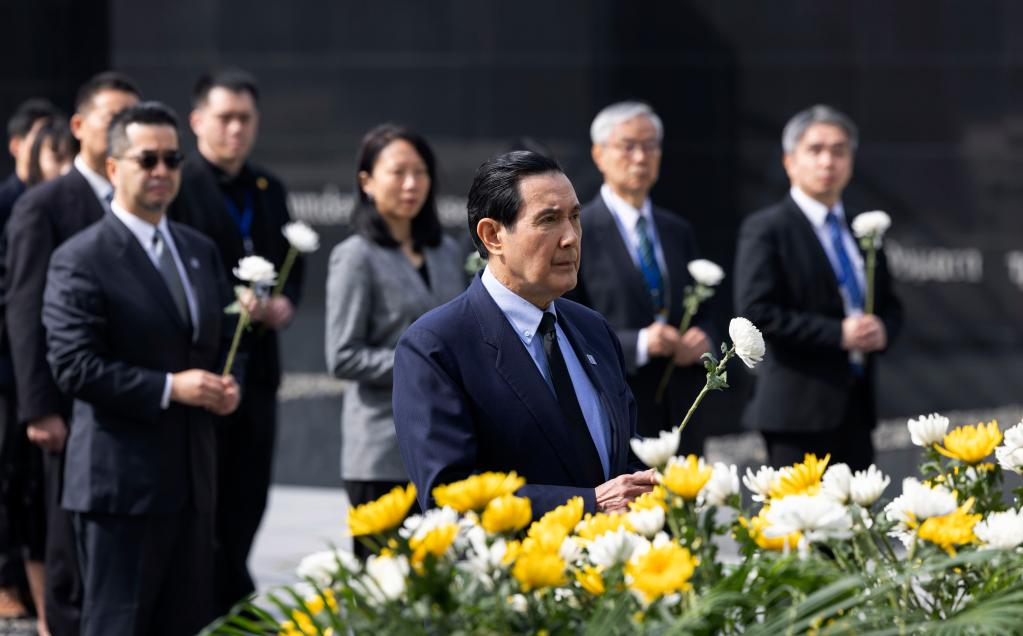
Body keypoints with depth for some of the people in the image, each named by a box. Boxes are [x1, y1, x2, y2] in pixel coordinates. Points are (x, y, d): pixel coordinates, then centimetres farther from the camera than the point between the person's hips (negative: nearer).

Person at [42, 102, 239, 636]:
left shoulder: (201, 251, 15)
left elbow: (224, 341, 23)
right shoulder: (80, 261, -8)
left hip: (192, 477, 7)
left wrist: (227, 387, 0)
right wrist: (169, 388, -19)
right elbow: (74, 366, -16)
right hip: (121, 480, -7)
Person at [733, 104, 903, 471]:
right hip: (800, 409, -7)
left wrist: (882, 330, -1)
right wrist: (837, 334, -17)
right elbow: (755, 313, -14)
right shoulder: (765, 230, -4)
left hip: (856, 405, 7)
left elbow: (890, 306, 24)